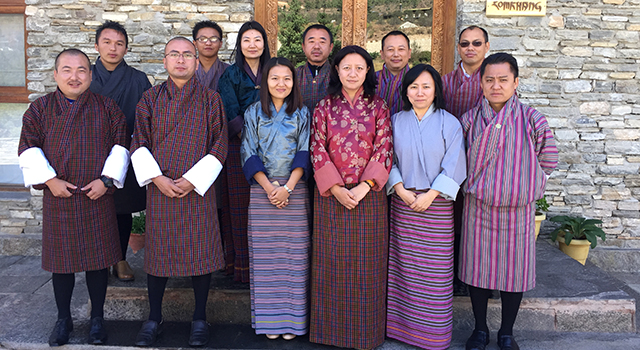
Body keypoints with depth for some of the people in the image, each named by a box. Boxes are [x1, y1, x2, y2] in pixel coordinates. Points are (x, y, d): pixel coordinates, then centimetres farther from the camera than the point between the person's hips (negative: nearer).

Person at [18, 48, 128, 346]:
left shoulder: (107, 108, 2)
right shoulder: (40, 109, 3)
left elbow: (120, 145, 2)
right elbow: (28, 148, 1)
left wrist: (107, 179, -9)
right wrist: (49, 180, -10)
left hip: (98, 198, 0)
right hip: (58, 198, 1)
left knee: (98, 258, 6)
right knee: (61, 259, 9)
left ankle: (97, 319, 22)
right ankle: (63, 319, 25)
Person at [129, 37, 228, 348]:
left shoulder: (210, 99, 2)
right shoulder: (151, 99, 7)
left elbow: (219, 145, -2)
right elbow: (139, 143, 5)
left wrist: (192, 179, -11)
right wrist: (157, 178, -9)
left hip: (198, 188, -1)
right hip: (159, 187, 2)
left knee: (200, 250, 2)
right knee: (158, 250, 7)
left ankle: (200, 318, 18)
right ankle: (154, 319, 22)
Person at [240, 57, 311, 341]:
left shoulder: (302, 114, 7)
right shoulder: (253, 113, 7)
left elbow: (304, 154, 0)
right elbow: (249, 153, 2)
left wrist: (287, 187, -12)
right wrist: (268, 187, -9)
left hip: (295, 190, 0)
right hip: (262, 190, 0)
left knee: (293, 253, 0)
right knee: (265, 255, 1)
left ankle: (292, 319, 9)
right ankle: (269, 319, 10)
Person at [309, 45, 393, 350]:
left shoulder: (378, 107, 3)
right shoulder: (324, 107, 4)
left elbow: (384, 150, -3)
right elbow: (317, 151, -1)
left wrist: (363, 187, -13)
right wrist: (337, 189, -11)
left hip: (369, 195, 0)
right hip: (331, 195, 0)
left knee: (366, 261, 6)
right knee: (332, 261, 6)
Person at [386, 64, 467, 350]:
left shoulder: (449, 123, -1)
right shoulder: (396, 121, 7)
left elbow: (454, 165, -6)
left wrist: (430, 195, -12)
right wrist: (399, 188, -8)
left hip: (436, 203, -2)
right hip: (402, 202, 2)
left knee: (435, 268, 2)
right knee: (403, 264, 6)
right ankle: (403, 324, 20)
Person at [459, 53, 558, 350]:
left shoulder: (532, 120, -6)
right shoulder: (469, 120, -1)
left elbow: (547, 163, 4)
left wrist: (521, 184, 6)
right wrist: (478, 183, 6)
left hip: (518, 209, -1)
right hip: (478, 207, 1)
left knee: (514, 270, 8)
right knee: (477, 267, 9)